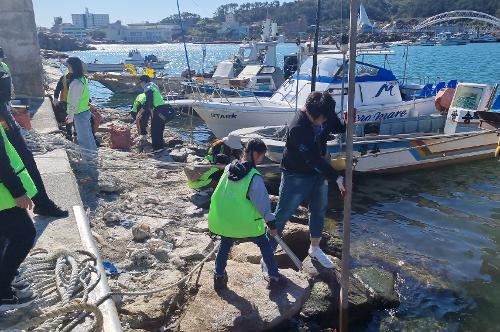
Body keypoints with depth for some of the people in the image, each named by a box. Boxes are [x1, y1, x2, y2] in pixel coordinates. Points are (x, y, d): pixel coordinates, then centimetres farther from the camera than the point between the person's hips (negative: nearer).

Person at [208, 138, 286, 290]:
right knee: (264, 244, 15)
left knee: (225, 245, 27)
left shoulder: (229, 168, 1)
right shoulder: (254, 177, -17)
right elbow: (263, 202, -13)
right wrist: (271, 223, -3)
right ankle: (273, 277, 21)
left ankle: (219, 276, 30)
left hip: (222, 219, 5)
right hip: (245, 223, -5)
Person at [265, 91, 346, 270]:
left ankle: (314, 248, 42)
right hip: (296, 175, -8)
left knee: (319, 210, 20)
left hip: (318, 170, 8)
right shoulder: (298, 128, -32)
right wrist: (336, 177, -32)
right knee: (282, 215, -1)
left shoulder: (325, 115, -10)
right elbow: (313, 159, -32)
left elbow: (339, 127, 7)